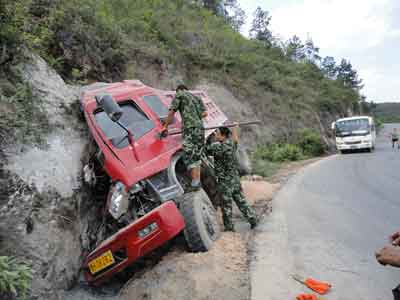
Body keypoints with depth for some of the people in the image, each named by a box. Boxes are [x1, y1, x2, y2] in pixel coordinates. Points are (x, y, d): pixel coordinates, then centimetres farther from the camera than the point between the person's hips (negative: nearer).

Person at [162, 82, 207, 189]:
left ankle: (195, 181, -14)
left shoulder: (179, 95, 8)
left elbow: (172, 112, 2)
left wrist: (165, 126, 10)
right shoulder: (196, 97, 25)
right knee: (197, 155, 11)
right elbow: (204, 113, 17)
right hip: (200, 127, 6)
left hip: (189, 128, -6)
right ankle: (197, 180, 10)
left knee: (189, 155, -7)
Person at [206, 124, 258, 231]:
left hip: (225, 181, -8)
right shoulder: (231, 143, 4)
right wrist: (235, 128, 40)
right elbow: (235, 139, 26)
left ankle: (229, 227, 16)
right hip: (236, 179, 8)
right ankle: (253, 219, 25)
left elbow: (204, 149, -17)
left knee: (226, 205, 5)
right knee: (241, 201, 18)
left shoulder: (218, 146, -21)